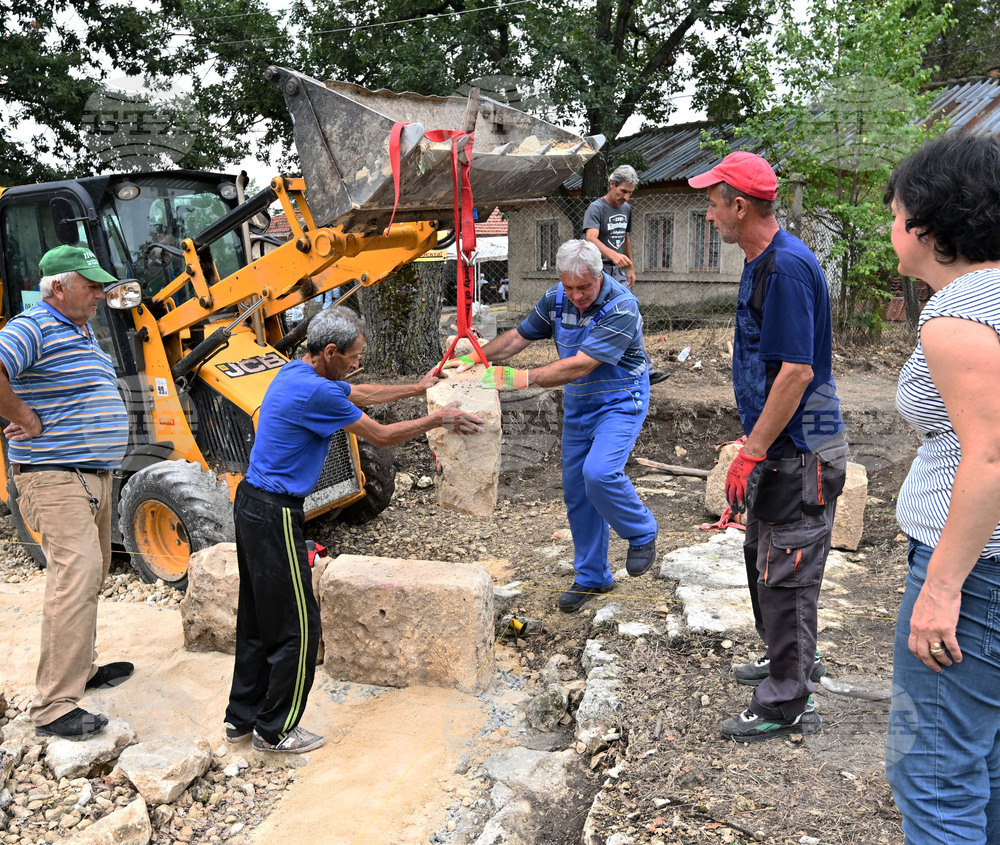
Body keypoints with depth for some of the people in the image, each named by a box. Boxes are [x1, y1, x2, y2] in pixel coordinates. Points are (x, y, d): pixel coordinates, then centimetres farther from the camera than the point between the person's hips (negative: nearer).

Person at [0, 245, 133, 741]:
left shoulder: (83, 332, 16)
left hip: (94, 474, 10)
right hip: (57, 476, -10)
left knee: (91, 574, 19)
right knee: (75, 575, -15)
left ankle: (81, 667, 35)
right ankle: (54, 707, -9)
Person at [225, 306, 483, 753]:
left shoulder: (298, 372, 8)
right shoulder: (315, 392, -22)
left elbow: (359, 393, 23)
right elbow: (382, 436, -12)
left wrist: (418, 387, 28)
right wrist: (438, 420, 1)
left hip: (252, 502, 10)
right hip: (275, 515, -10)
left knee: (258, 616, 19)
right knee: (296, 626, 2)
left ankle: (242, 716, 31)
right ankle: (275, 730, 17)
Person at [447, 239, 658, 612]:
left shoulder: (620, 307, -25)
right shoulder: (556, 300, -4)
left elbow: (580, 366, -31)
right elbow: (519, 336, 8)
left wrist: (520, 378, -37)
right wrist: (472, 360, -3)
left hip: (620, 402, -6)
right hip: (578, 406, 7)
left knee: (599, 472, -28)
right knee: (576, 492, 8)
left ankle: (642, 534, 2)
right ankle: (592, 577, 24)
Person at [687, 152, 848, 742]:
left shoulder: (788, 266, -21)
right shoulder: (764, 262, 12)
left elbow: (797, 371, -26)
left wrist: (751, 454, -23)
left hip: (799, 453, -10)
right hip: (783, 447, 10)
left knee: (785, 573, -1)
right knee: (764, 556, 22)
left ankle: (787, 705, 12)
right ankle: (791, 659, 40)